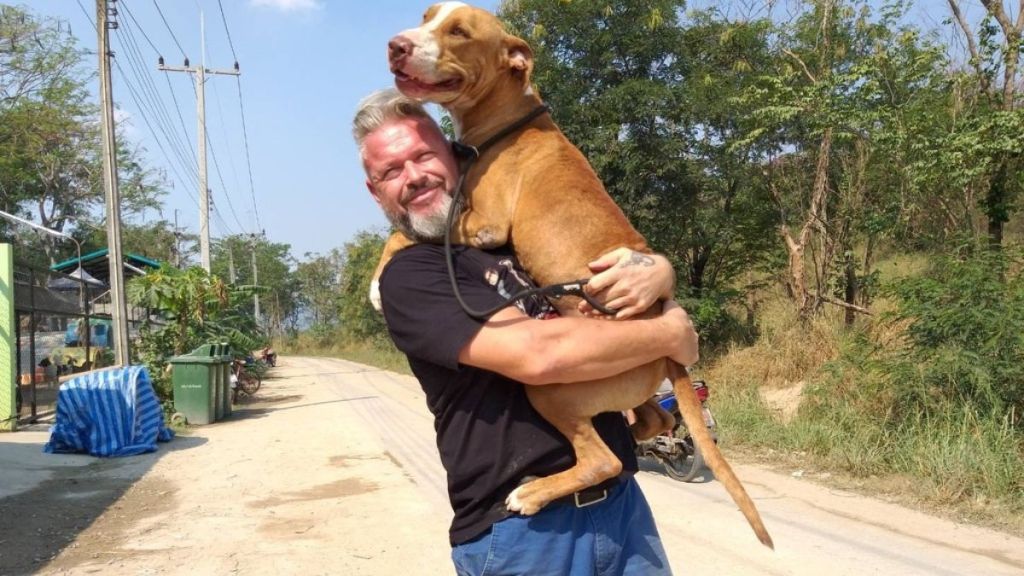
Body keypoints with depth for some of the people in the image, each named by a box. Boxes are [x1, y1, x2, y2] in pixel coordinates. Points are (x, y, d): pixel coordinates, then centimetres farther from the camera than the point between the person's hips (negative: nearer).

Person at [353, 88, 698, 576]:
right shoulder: (408, 276, -11)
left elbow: (651, 264, 14)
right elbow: (537, 353, -24)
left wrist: (656, 272, -10)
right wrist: (670, 334, -11)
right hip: (520, 529, -6)